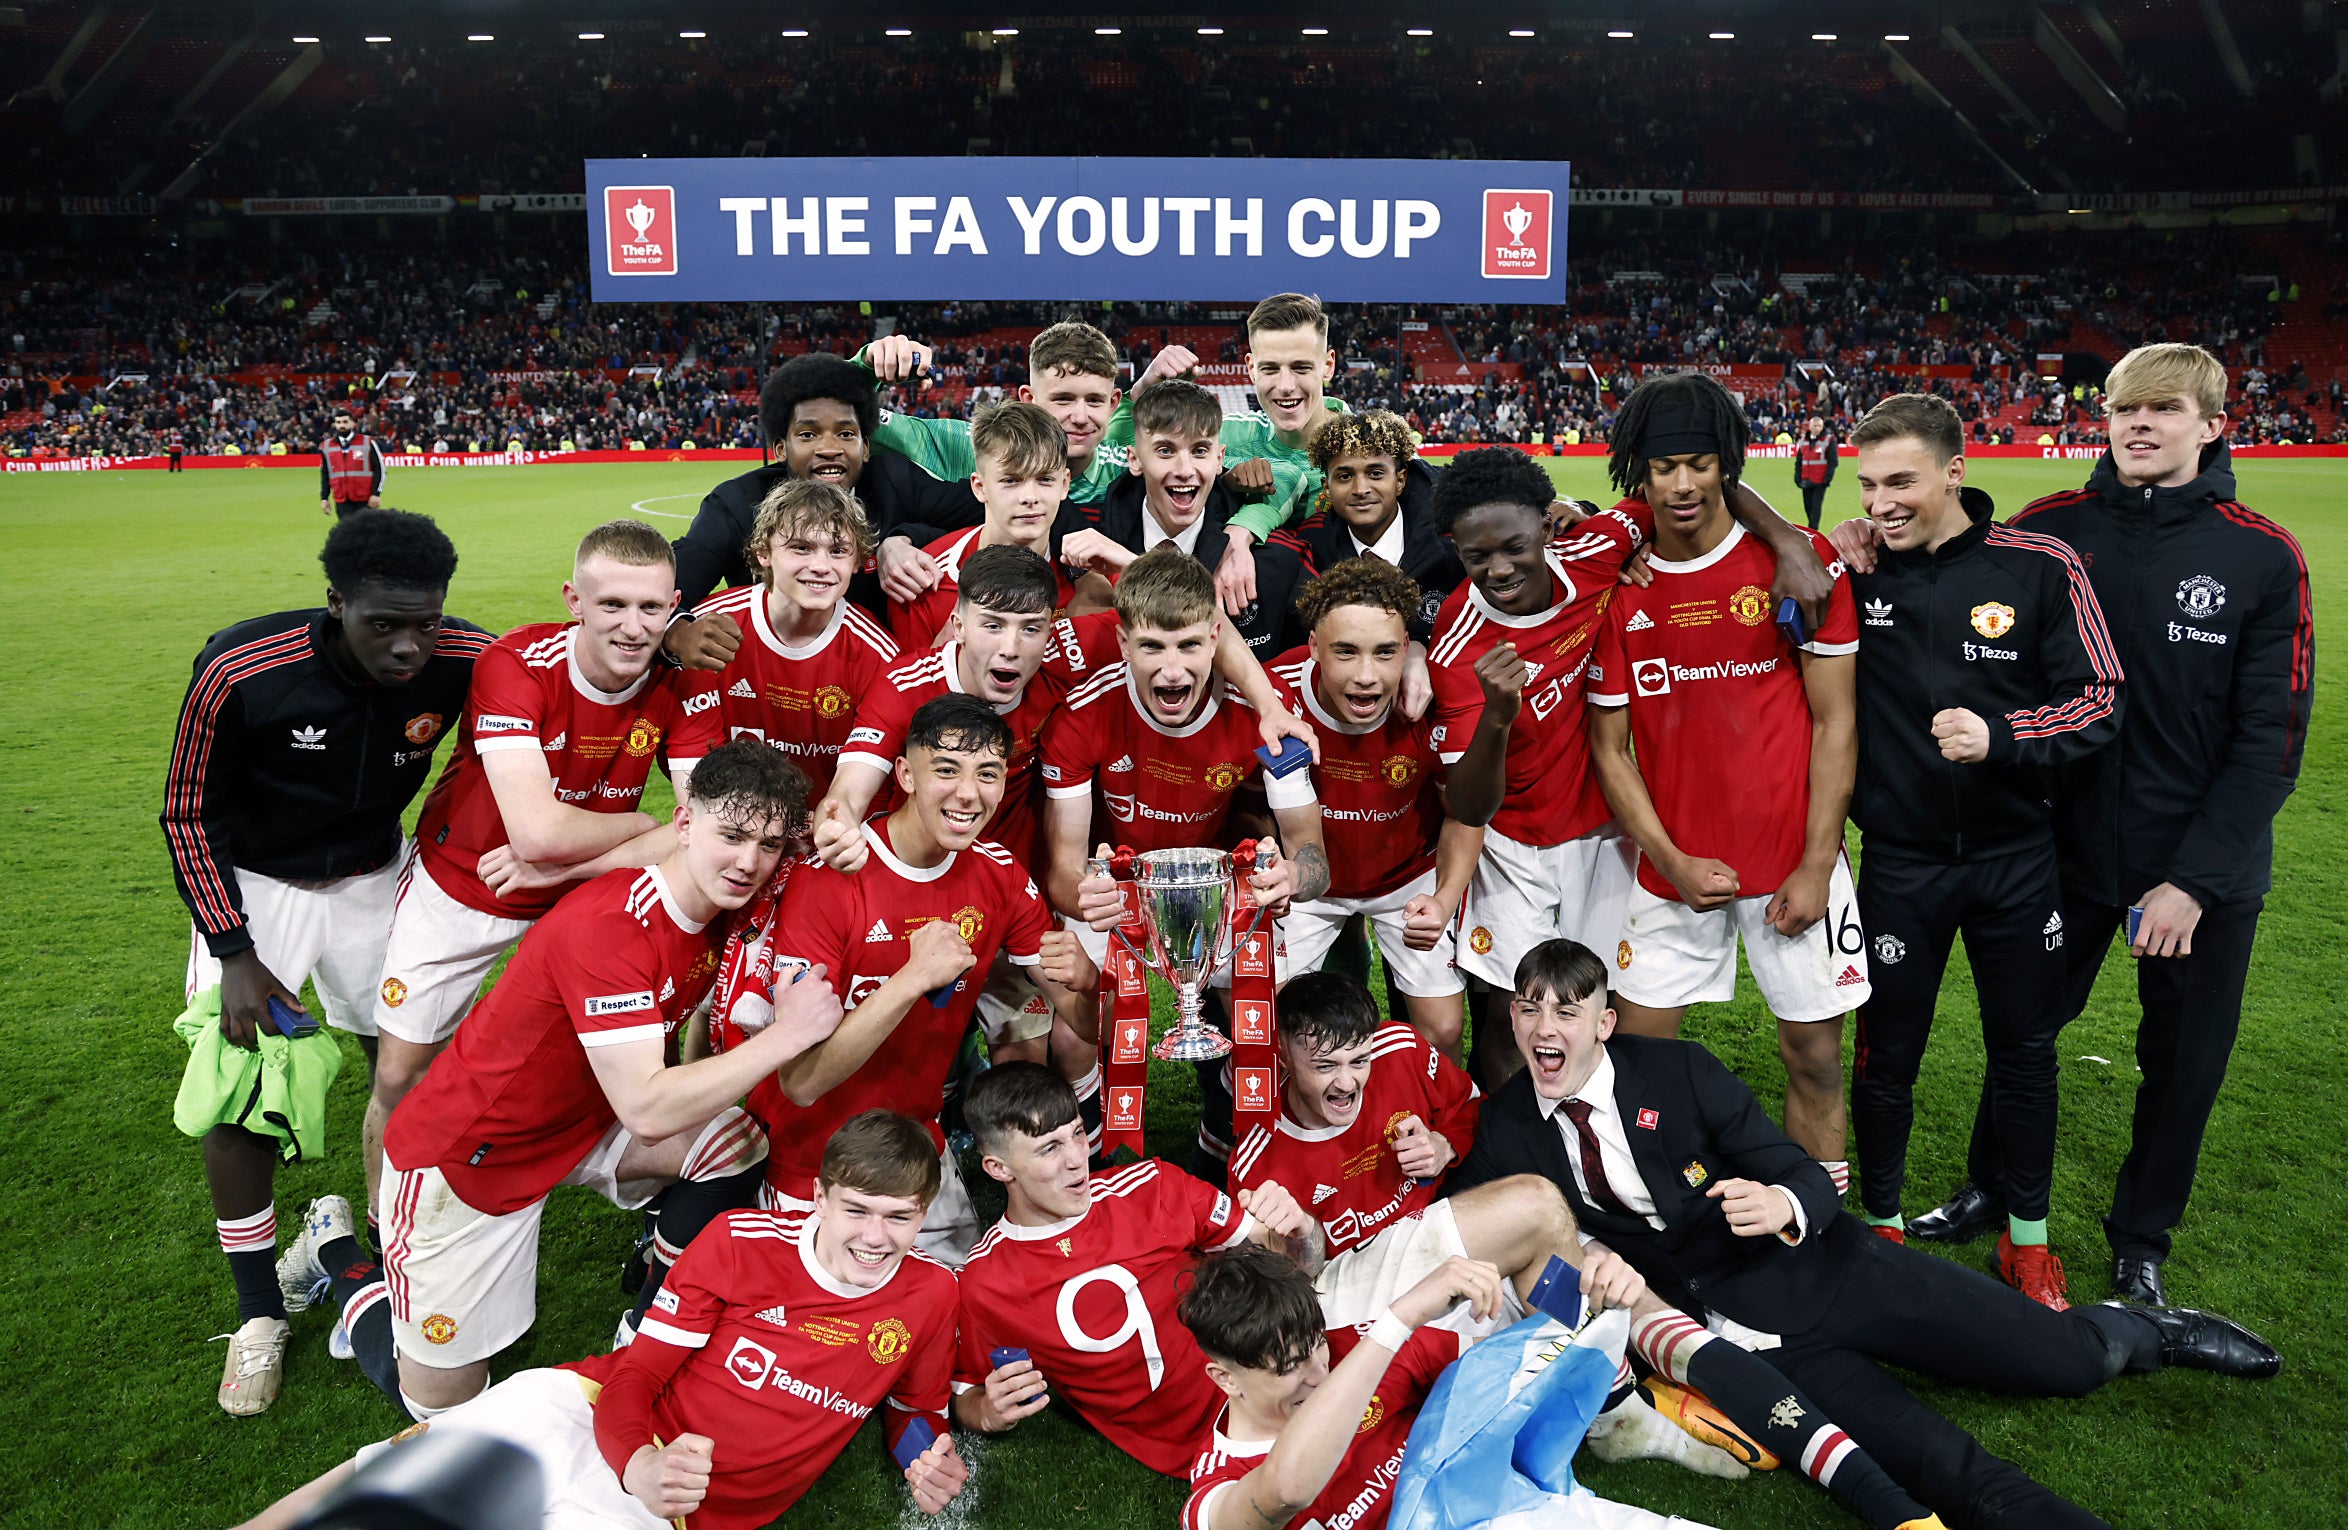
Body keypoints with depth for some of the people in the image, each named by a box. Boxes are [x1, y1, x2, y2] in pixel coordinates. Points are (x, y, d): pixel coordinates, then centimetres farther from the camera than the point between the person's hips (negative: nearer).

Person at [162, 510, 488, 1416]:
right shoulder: (240, 672, -29)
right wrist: (233, 953, -14)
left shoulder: (465, 663, -25)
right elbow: (188, 813, -14)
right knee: (239, 1095, -3)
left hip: (373, 882, 2)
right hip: (252, 886, -2)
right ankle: (260, 1313, 16)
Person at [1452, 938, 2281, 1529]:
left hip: (1814, 1270, 0)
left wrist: (1781, 1204, -29)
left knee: (2070, 1357, 0)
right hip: (1731, 1328, 0)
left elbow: (1809, 1181, -5)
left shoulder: (1676, 1070, -8)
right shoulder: (1504, 1130, -6)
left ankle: (2141, 1331, 31)